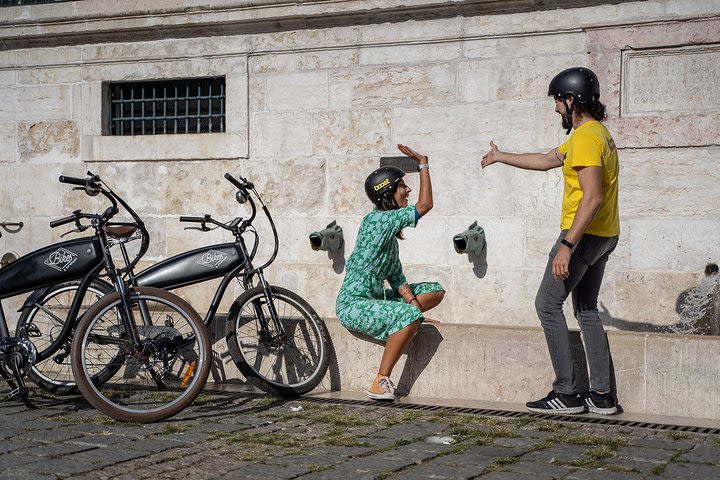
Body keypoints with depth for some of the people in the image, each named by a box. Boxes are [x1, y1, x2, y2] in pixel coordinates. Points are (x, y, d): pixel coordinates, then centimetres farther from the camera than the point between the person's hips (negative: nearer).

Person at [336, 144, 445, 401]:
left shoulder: (389, 224, 10)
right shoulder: (377, 220, -18)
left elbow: (395, 275, 7)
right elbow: (425, 205, -19)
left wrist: (413, 304, -4)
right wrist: (423, 164, -10)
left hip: (375, 298, 9)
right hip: (353, 304, -9)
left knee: (436, 291, 8)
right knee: (409, 315, -34)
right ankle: (380, 382, -28)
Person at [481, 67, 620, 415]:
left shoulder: (586, 137, -17)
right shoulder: (596, 132, 17)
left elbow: (592, 197, -26)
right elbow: (546, 160, 28)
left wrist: (567, 245, -28)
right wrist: (500, 157, 36)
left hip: (584, 234, -10)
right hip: (604, 236, 10)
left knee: (548, 304, -2)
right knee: (586, 309, 14)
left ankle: (566, 393, -2)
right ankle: (601, 395, 13)